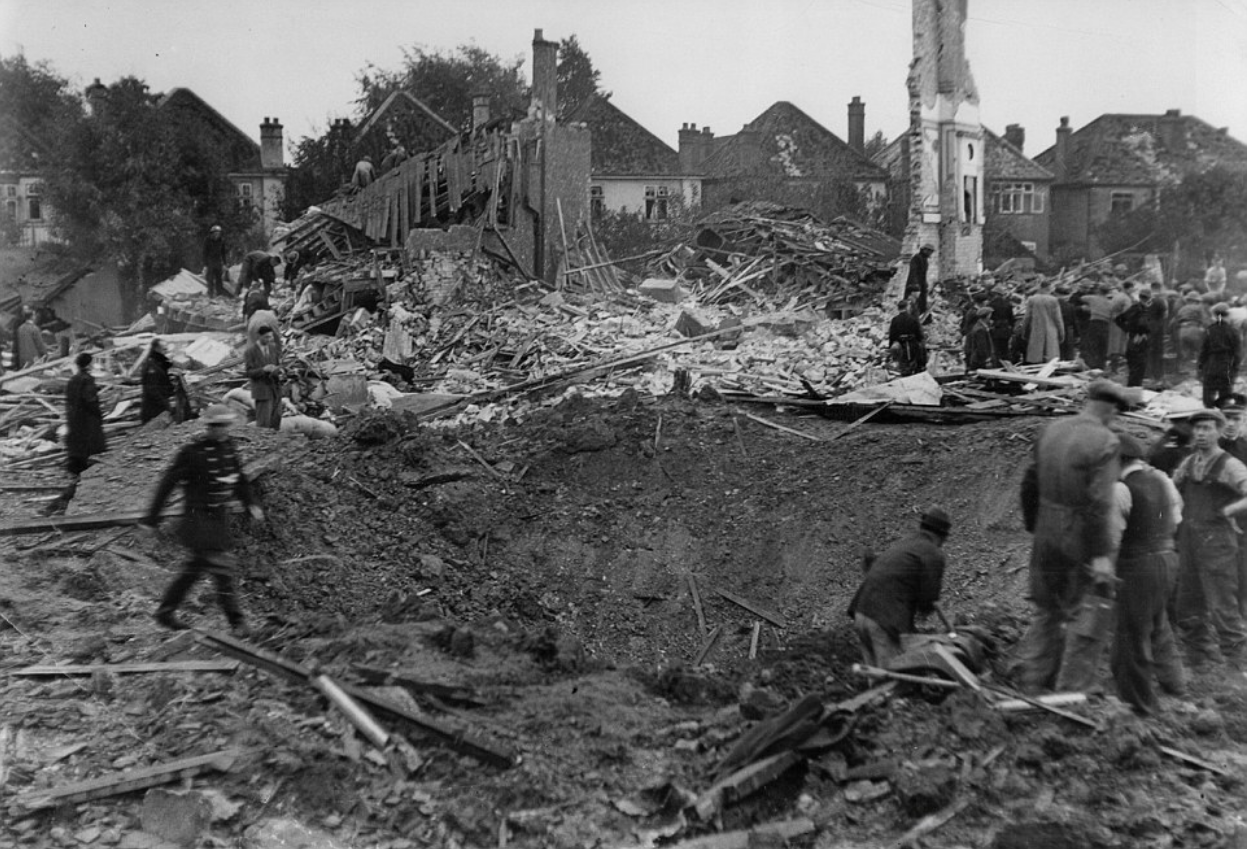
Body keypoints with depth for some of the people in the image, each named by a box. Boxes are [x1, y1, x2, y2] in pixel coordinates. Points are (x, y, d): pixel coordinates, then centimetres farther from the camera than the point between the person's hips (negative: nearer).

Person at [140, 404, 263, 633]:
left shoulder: (228, 445, 5)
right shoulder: (192, 451, -14)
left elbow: (239, 477, 17)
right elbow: (167, 483, -10)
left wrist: (251, 503, 4)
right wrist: (151, 517, -8)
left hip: (220, 517, 7)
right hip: (200, 518, -7)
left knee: (195, 568, 15)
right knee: (222, 568, -8)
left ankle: (165, 612, 28)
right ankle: (236, 620, -1)